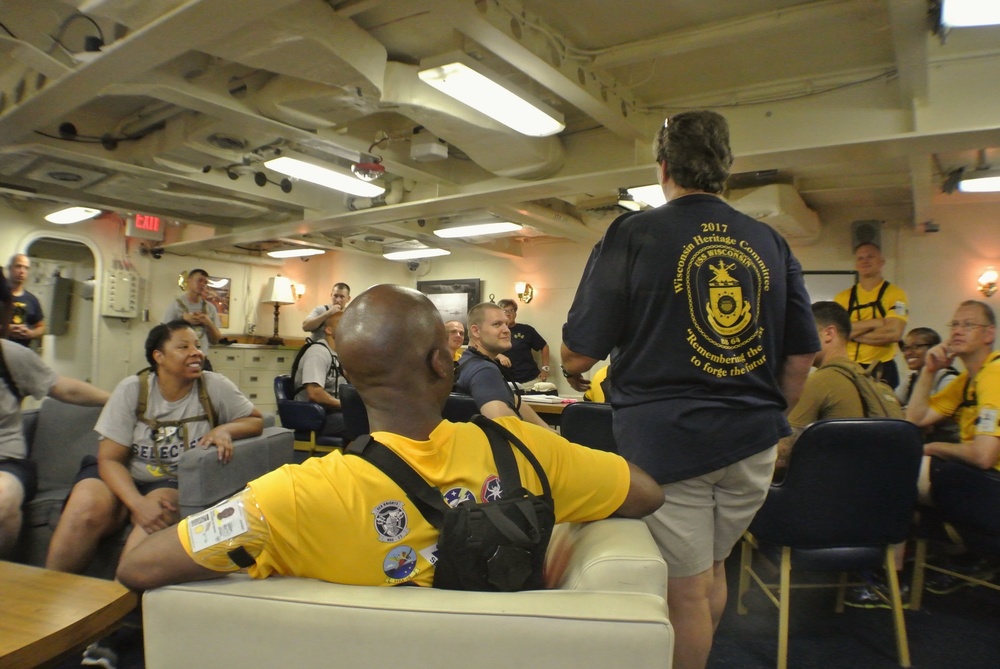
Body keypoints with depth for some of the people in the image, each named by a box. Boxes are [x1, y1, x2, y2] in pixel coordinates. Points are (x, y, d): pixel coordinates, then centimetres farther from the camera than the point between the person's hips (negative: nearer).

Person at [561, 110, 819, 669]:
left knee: (687, 589, 9)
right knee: (712, 568, 24)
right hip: (753, 443, 5)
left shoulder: (633, 235, -8)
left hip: (666, 438, -5)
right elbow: (802, 355, 10)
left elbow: (579, 354, -10)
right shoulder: (772, 244, 5)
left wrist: (575, 376, 13)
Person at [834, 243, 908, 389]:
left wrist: (854, 333, -8)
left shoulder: (895, 294, 0)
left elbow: (894, 333, -12)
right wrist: (874, 323, -13)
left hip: (881, 369, -2)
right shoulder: (843, 297, 6)